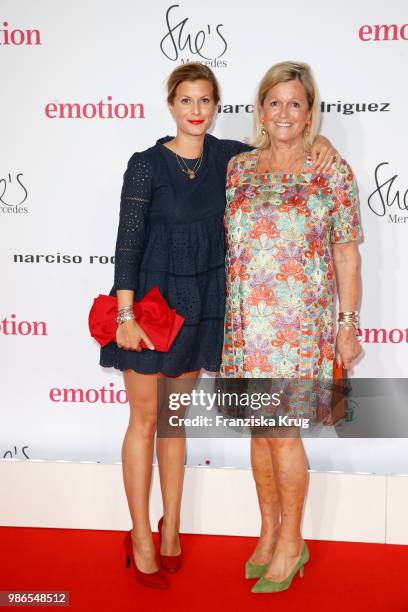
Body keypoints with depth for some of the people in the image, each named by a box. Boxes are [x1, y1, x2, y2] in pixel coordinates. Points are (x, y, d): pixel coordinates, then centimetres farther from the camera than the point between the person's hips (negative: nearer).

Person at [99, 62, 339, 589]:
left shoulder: (227, 156, 3)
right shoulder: (147, 165, -9)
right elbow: (127, 243, -11)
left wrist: (318, 140, -3)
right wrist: (126, 315, -17)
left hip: (199, 305, 4)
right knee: (145, 419, 4)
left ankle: (170, 528, 27)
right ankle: (141, 539, 18)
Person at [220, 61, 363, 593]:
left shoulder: (334, 173, -1)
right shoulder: (238, 168, 8)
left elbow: (347, 254, -1)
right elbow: (226, 243, 12)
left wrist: (348, 324, -4)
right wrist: (222, 315, 10)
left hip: (299, 319, -4)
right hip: (245, 318, 4)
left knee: (281, 430, -3)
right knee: (260, 428, 11)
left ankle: (291, 542, 18)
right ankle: (269, 533, 28)